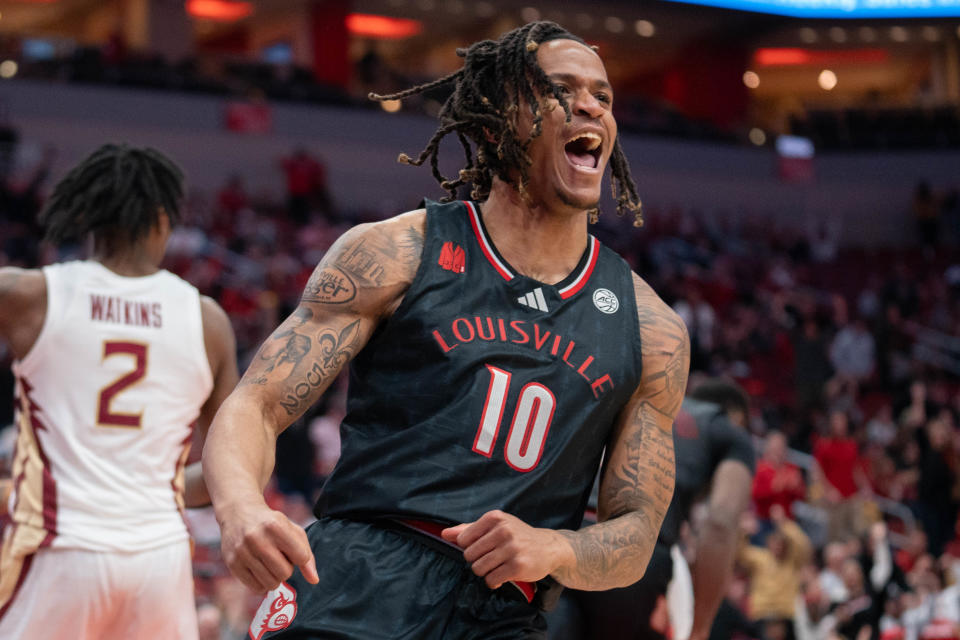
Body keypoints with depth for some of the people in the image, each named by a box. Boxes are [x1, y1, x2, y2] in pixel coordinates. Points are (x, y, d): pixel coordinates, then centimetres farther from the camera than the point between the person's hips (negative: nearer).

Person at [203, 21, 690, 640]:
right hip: (353, 583, -2)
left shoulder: (651, 328, 11)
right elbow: (254, 407, 2)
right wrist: (241, 507, -20)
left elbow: (635, 534, 13)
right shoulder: (395, 253, 5)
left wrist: (553, 549, -10)